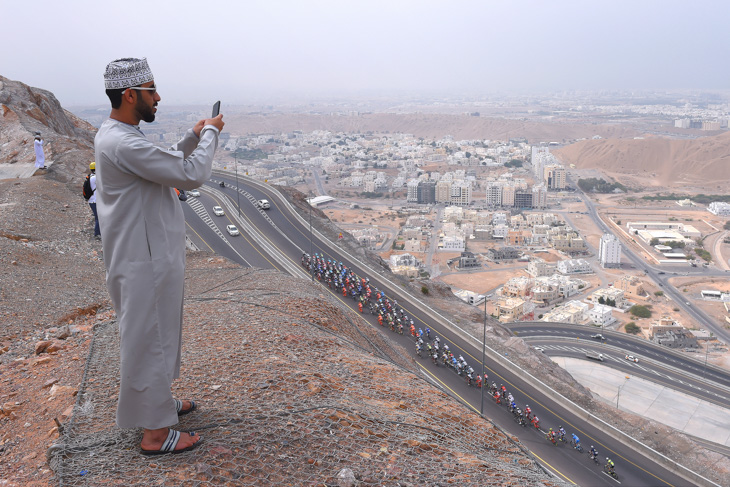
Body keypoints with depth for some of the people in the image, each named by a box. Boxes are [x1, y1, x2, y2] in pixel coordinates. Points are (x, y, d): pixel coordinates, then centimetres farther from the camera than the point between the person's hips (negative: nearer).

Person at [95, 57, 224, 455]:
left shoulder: (115, 135, 9)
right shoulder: (123, 144, -26)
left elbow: (164, 165, 22)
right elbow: (192, 175, -24)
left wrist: (192, 138, 11)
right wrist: (210, 134, -9)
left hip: (152, 255, 11)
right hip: (144, 263, -11)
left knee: (157, 334, 23)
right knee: (149, 339, 1)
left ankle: (157, 401, 41)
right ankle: (155, 433, 15)